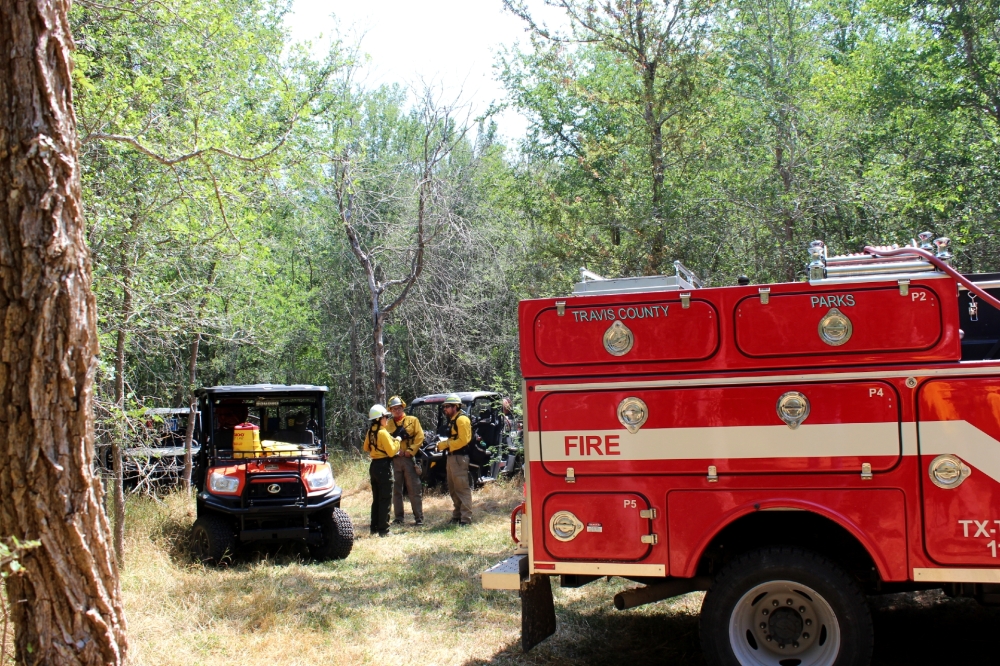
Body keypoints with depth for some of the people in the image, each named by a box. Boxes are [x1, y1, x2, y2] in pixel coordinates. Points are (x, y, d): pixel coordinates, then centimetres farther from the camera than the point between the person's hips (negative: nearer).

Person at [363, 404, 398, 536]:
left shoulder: (370, 432, 6)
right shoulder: (383, 433, -17)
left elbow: (366, 449, 18)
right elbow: (392, 451, -18)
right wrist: (397, 441, -3)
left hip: (374, 466, 8)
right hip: (384, 467, -8)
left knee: (376, 499, 16)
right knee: (385, 499, -3)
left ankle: (374, 527, 21)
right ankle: (383, 530, -3)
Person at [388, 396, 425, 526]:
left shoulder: (413, 420, 8)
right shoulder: (388, 424, 12)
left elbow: (420, 437, -1)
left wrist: (411, 450, -11)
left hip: (409, 458, -2)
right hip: (394, 460, 2)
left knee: (414, 490, -3)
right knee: (396, 490, 6)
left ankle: (419, 518, 0)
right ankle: (398, 518, 13)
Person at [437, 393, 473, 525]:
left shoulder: (462, 420, -12)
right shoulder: (452, 420, 20)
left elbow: (463, 440, -20)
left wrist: (447, 444, -17)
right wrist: (443, 444, 3)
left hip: (459, 457, -11)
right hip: (452, 456, 11)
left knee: (463, 488, -9)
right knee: (453, 488, 15)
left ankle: (466, 518, -9)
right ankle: (457, 515, 24)